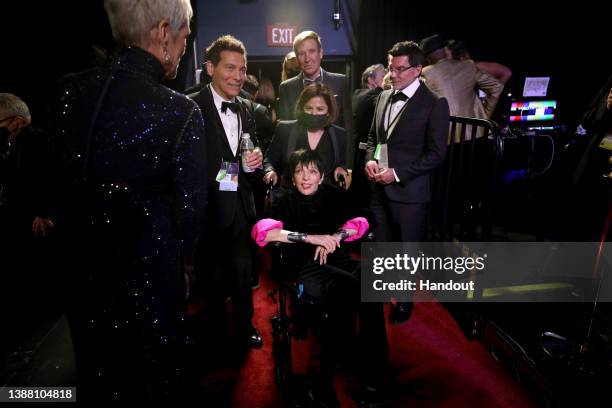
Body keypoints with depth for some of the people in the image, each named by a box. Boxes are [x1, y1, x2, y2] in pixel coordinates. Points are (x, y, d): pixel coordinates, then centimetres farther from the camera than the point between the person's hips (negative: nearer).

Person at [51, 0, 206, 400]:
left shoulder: (69, 89, -6)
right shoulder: (182, 112, -22)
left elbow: (55, 177, 3)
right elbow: (190, 204, -15)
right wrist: (183, 264, 2)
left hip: (82, 265, 5)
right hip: (149, 269, -5)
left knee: (96, 374, 28)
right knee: (158, 376, 20)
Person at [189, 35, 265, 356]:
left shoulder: (246, 108, 6)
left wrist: (256, 159, -8)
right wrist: (215, 180, -21)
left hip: (242, 207, 5)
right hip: (208, 208, -5)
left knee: (243, 275, 18)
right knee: (213, 278, 16)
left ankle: (243, 333, 40)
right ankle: (219, 336, 39)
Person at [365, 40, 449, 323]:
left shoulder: (435, 104, -9)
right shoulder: (384, 97, 9)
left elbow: (436, 154, -11)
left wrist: (397, 173, -16)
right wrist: (370, 159, -2)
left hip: (408, 190, -5)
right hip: (379, 187, 5)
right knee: (381, 244, 15)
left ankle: (405, 300, 33)